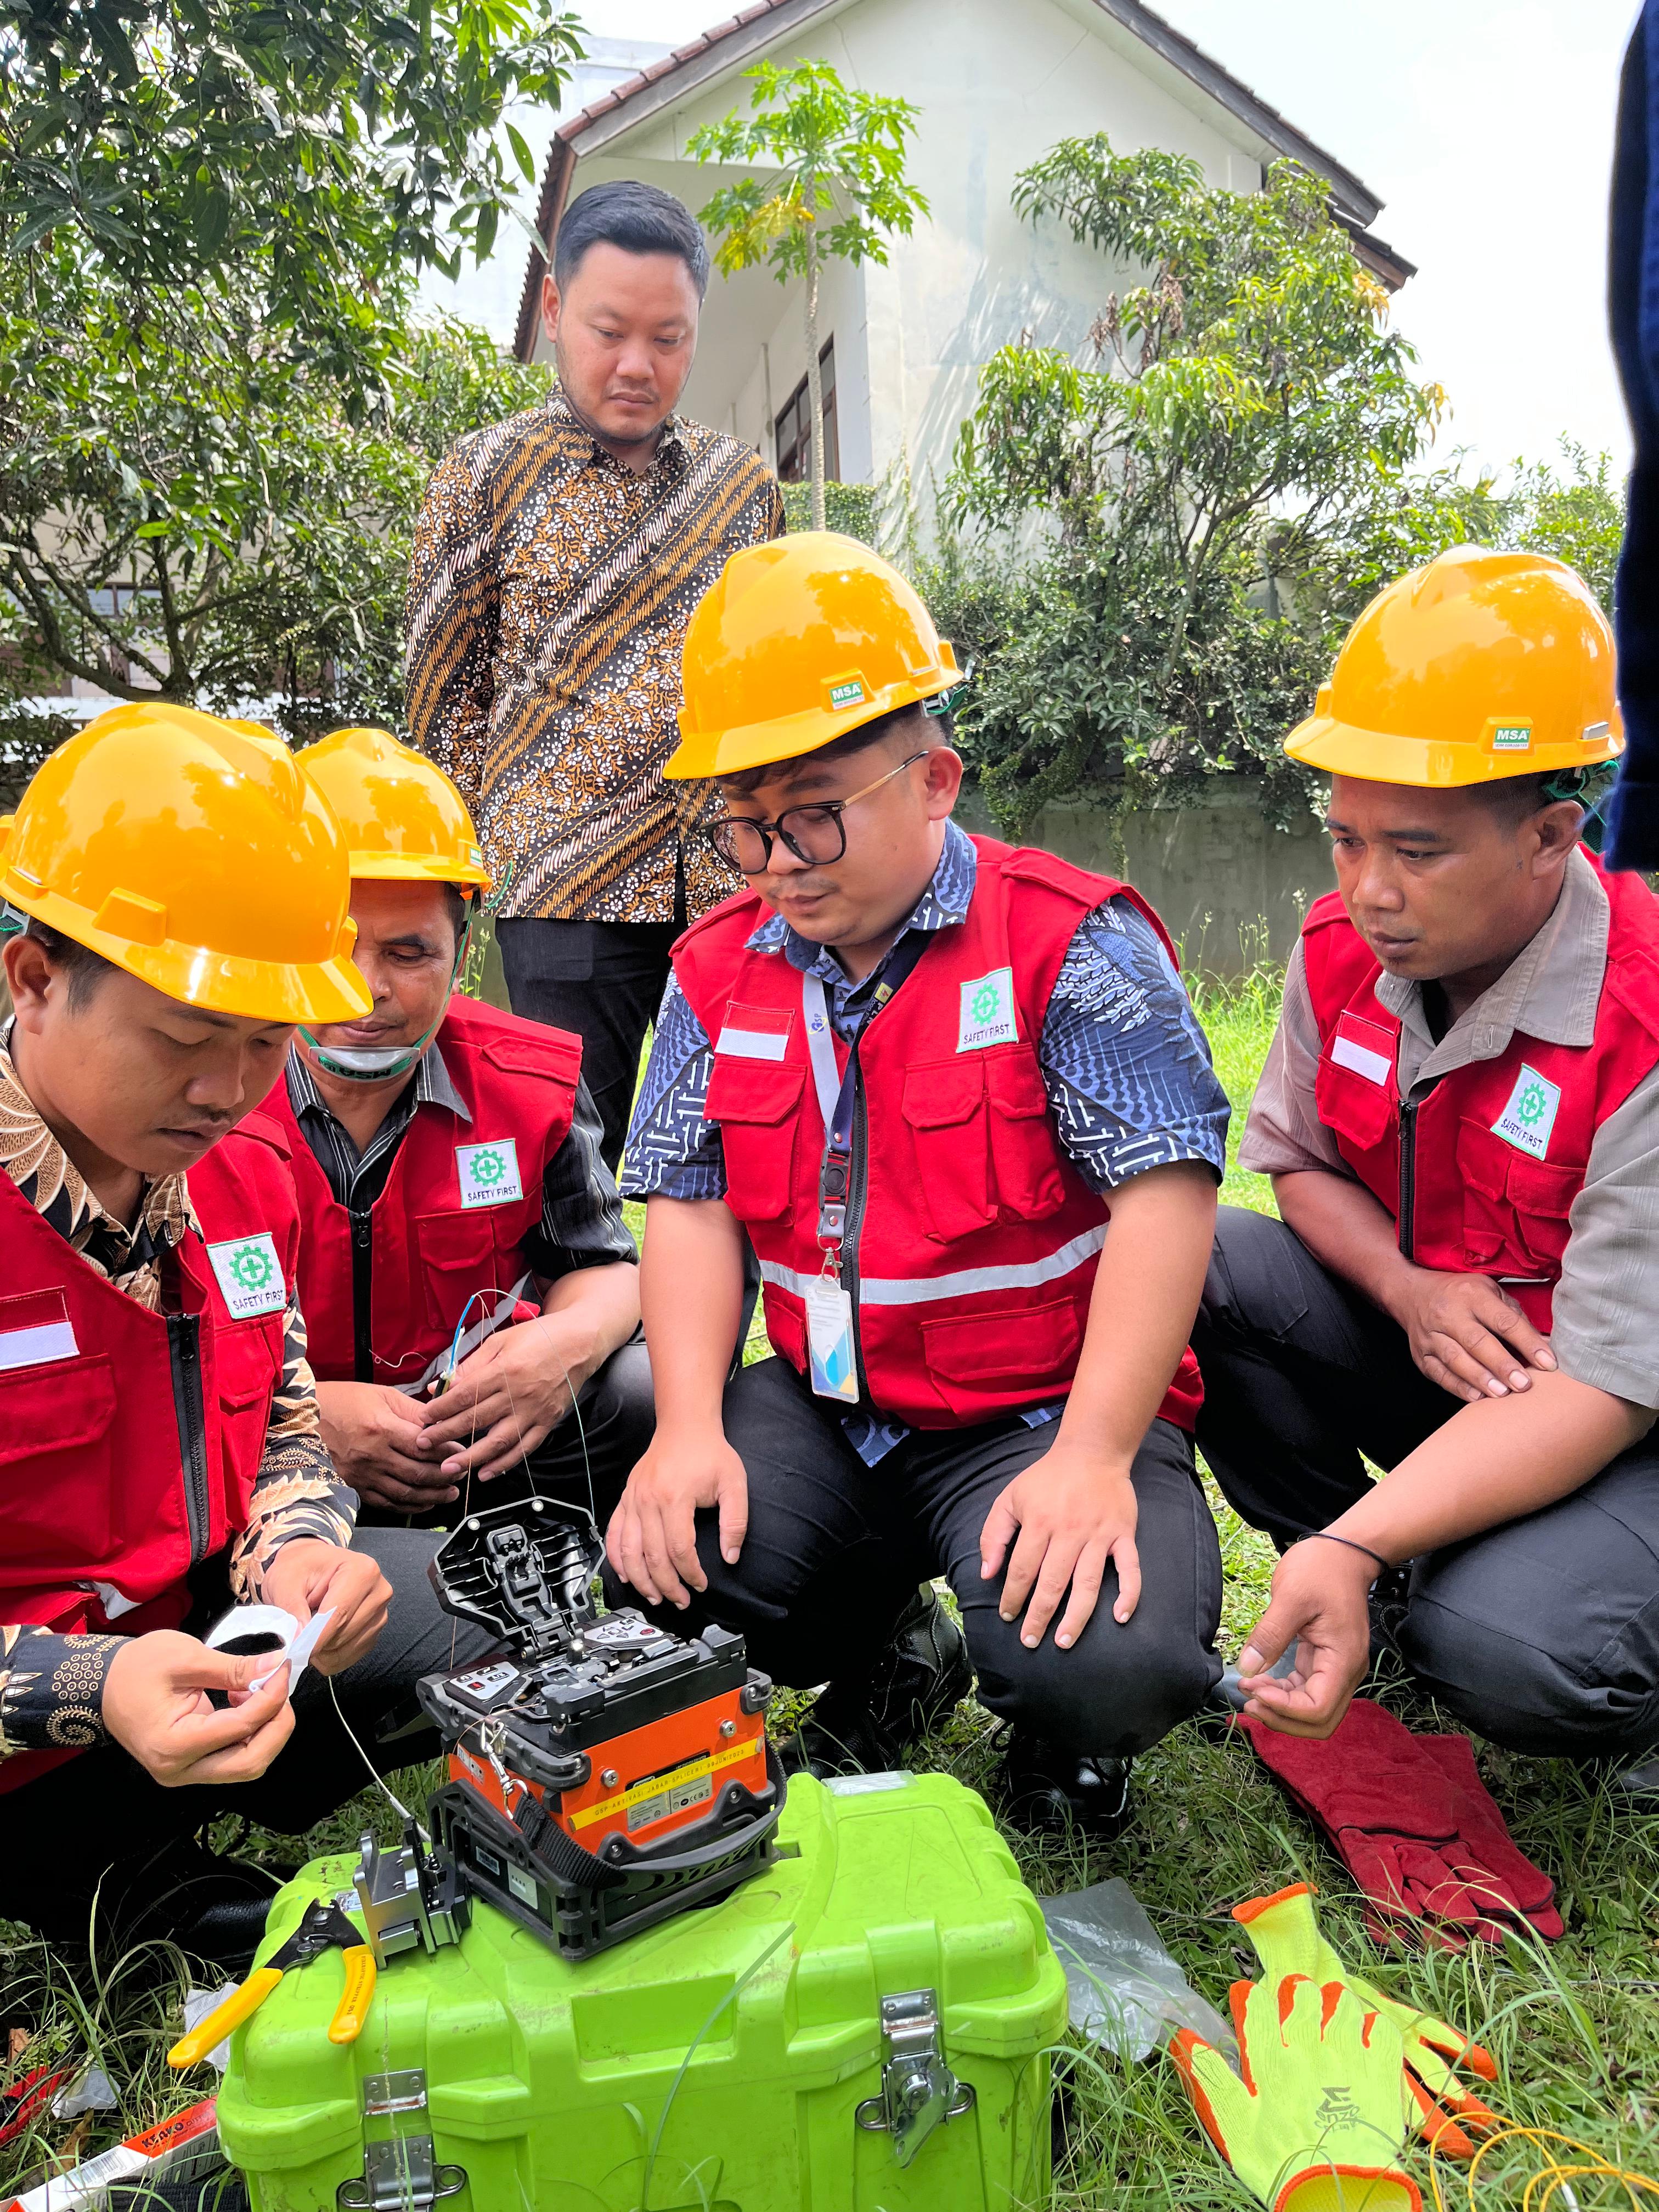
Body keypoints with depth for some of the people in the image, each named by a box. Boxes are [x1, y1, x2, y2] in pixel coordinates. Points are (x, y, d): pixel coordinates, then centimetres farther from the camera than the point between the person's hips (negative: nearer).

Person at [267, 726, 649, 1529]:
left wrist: (568, 1341, -20)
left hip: (484, 1429, 3)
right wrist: (303, 1414, -26)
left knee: (640, 1394, -23)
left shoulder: (529, 1083, -4)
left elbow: (598, 1262, 6)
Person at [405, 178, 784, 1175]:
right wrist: (516, 821, 1)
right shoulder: (487, 476, 3)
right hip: (569, 887, -3)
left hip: (734, 882, 3)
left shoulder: (745, 483, 11)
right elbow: (444, 693, 5)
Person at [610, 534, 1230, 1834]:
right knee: (645, 1587, -15)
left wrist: (1092, 1458, -23)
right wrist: (688, 1427, -9)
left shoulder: (1070, 941, -11)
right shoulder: (720, 971, 6)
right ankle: (880, 1661, 17)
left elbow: (1166, 1194, -16)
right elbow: (691, 1207, 5)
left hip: (1049, 1415, -4)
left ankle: (1060, 1738, 12)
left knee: (1107, 1667, -29)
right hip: (822, 1409, 5)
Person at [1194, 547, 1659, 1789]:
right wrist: (1409, 1288, -17)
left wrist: (1353, 1546, -40)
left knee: (1499, 1644, -34)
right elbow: (1301, 1161, 6)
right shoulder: (1346, 950, -9)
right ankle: (1371, 1595, 1)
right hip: (1441, 1353, 6)